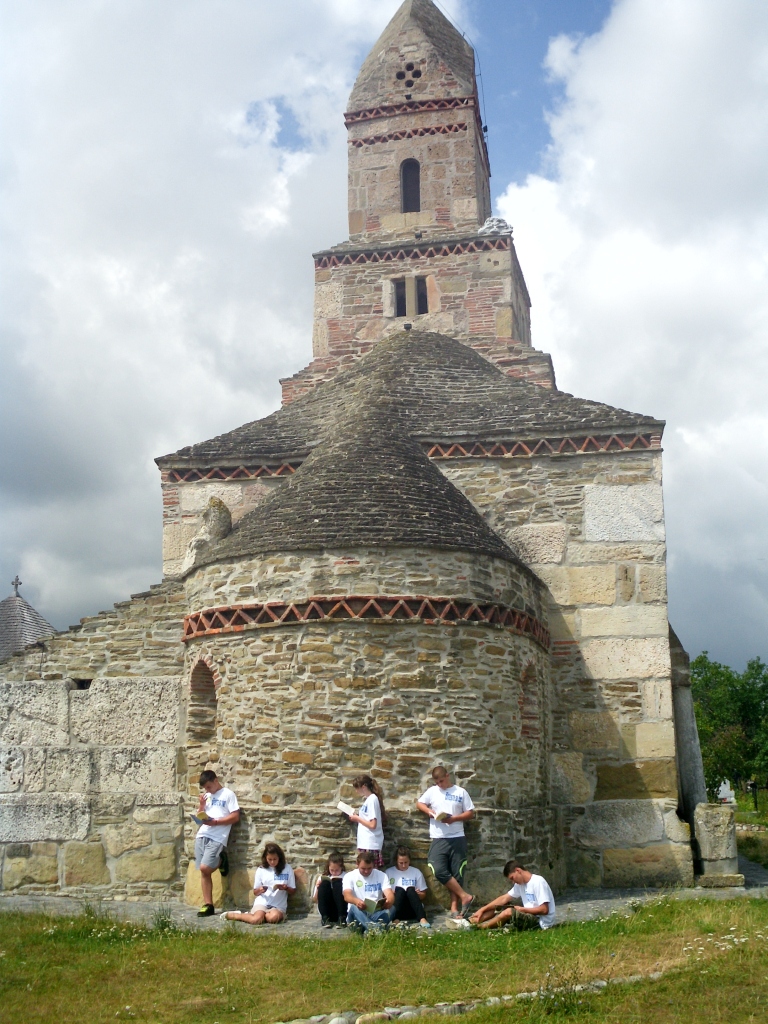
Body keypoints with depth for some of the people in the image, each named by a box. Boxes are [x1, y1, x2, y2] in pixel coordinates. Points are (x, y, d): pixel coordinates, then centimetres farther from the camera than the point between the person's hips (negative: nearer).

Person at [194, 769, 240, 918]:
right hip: (202, 836, 6)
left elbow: (235, 817, -8)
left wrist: (216, 822, -15)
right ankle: (208, 905, 8)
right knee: (203, 872, 2)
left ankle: (221, 860, 11)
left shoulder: (228, 794, -2)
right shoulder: (206, 796, 18)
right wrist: (201, 805, 1)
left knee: (205, 868, -19)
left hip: (217, 838, -6)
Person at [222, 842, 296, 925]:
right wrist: (260, 890, -11)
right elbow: (255, 892, 12)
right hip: (262, 902, 0)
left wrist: (286, 888, -14)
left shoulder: (287, 869, 4)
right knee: (256, 920, -32)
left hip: (278, 905, 0)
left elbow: (293, 891, 8)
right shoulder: (261, 870, 8)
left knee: (273, 918, -36)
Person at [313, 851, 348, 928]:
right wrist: (318, 888, -8)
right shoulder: (323, 878, 10)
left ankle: (342, 918, -27)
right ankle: (325, 918, -24)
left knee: (337, 882, -22)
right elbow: (315, 900, 11)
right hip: (327, 911, 2)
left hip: (340, 911, -2)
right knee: (324, 884, -19)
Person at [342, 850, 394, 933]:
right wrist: (356, 901, -39)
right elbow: (347, 896, -13)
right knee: (354, 907, -37)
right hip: (357, 914, -1)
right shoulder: (350, 876, 5)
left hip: (376, 913, 2)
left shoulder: (381, 876, 9)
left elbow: (390, 895, -5)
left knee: (384, 914, -33)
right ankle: (375, 928, -63)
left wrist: (388, 902, -33)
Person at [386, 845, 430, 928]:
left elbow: (423, 895, 15)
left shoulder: (416, 872, 13)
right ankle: (395, 920, -48)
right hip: (395, 908, -1)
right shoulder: (389, 872, 10)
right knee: (399, 890, -30)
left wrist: (418, 894, -8)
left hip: (412, 910, 1)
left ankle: (422, 919, -47)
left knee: (410, 890, -30)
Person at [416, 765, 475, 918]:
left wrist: (454, 818, -12)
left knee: (457, 874, 2)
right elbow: (419, 803, 19)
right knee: (439, 871, -16)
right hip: (438, 839, 1)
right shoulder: (432, 791, 9)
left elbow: (470, 813, 4)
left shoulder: (460, 792, 3)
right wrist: (428, 810, -2)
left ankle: (455, 908, 10)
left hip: (457, 838, -1)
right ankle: (465, 896, -6)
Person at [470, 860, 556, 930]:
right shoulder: (520, 883, 11)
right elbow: (504, 899, 8)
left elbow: (544, 910, -20)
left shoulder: (538, 882, -16)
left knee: (509, 912, -27)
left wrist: (522, 909, -13)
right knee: (498, 908, 8)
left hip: (542, 922, -9)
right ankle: (470, 922, 0)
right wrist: (482, 910, 0)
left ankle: (478, 927, -14)